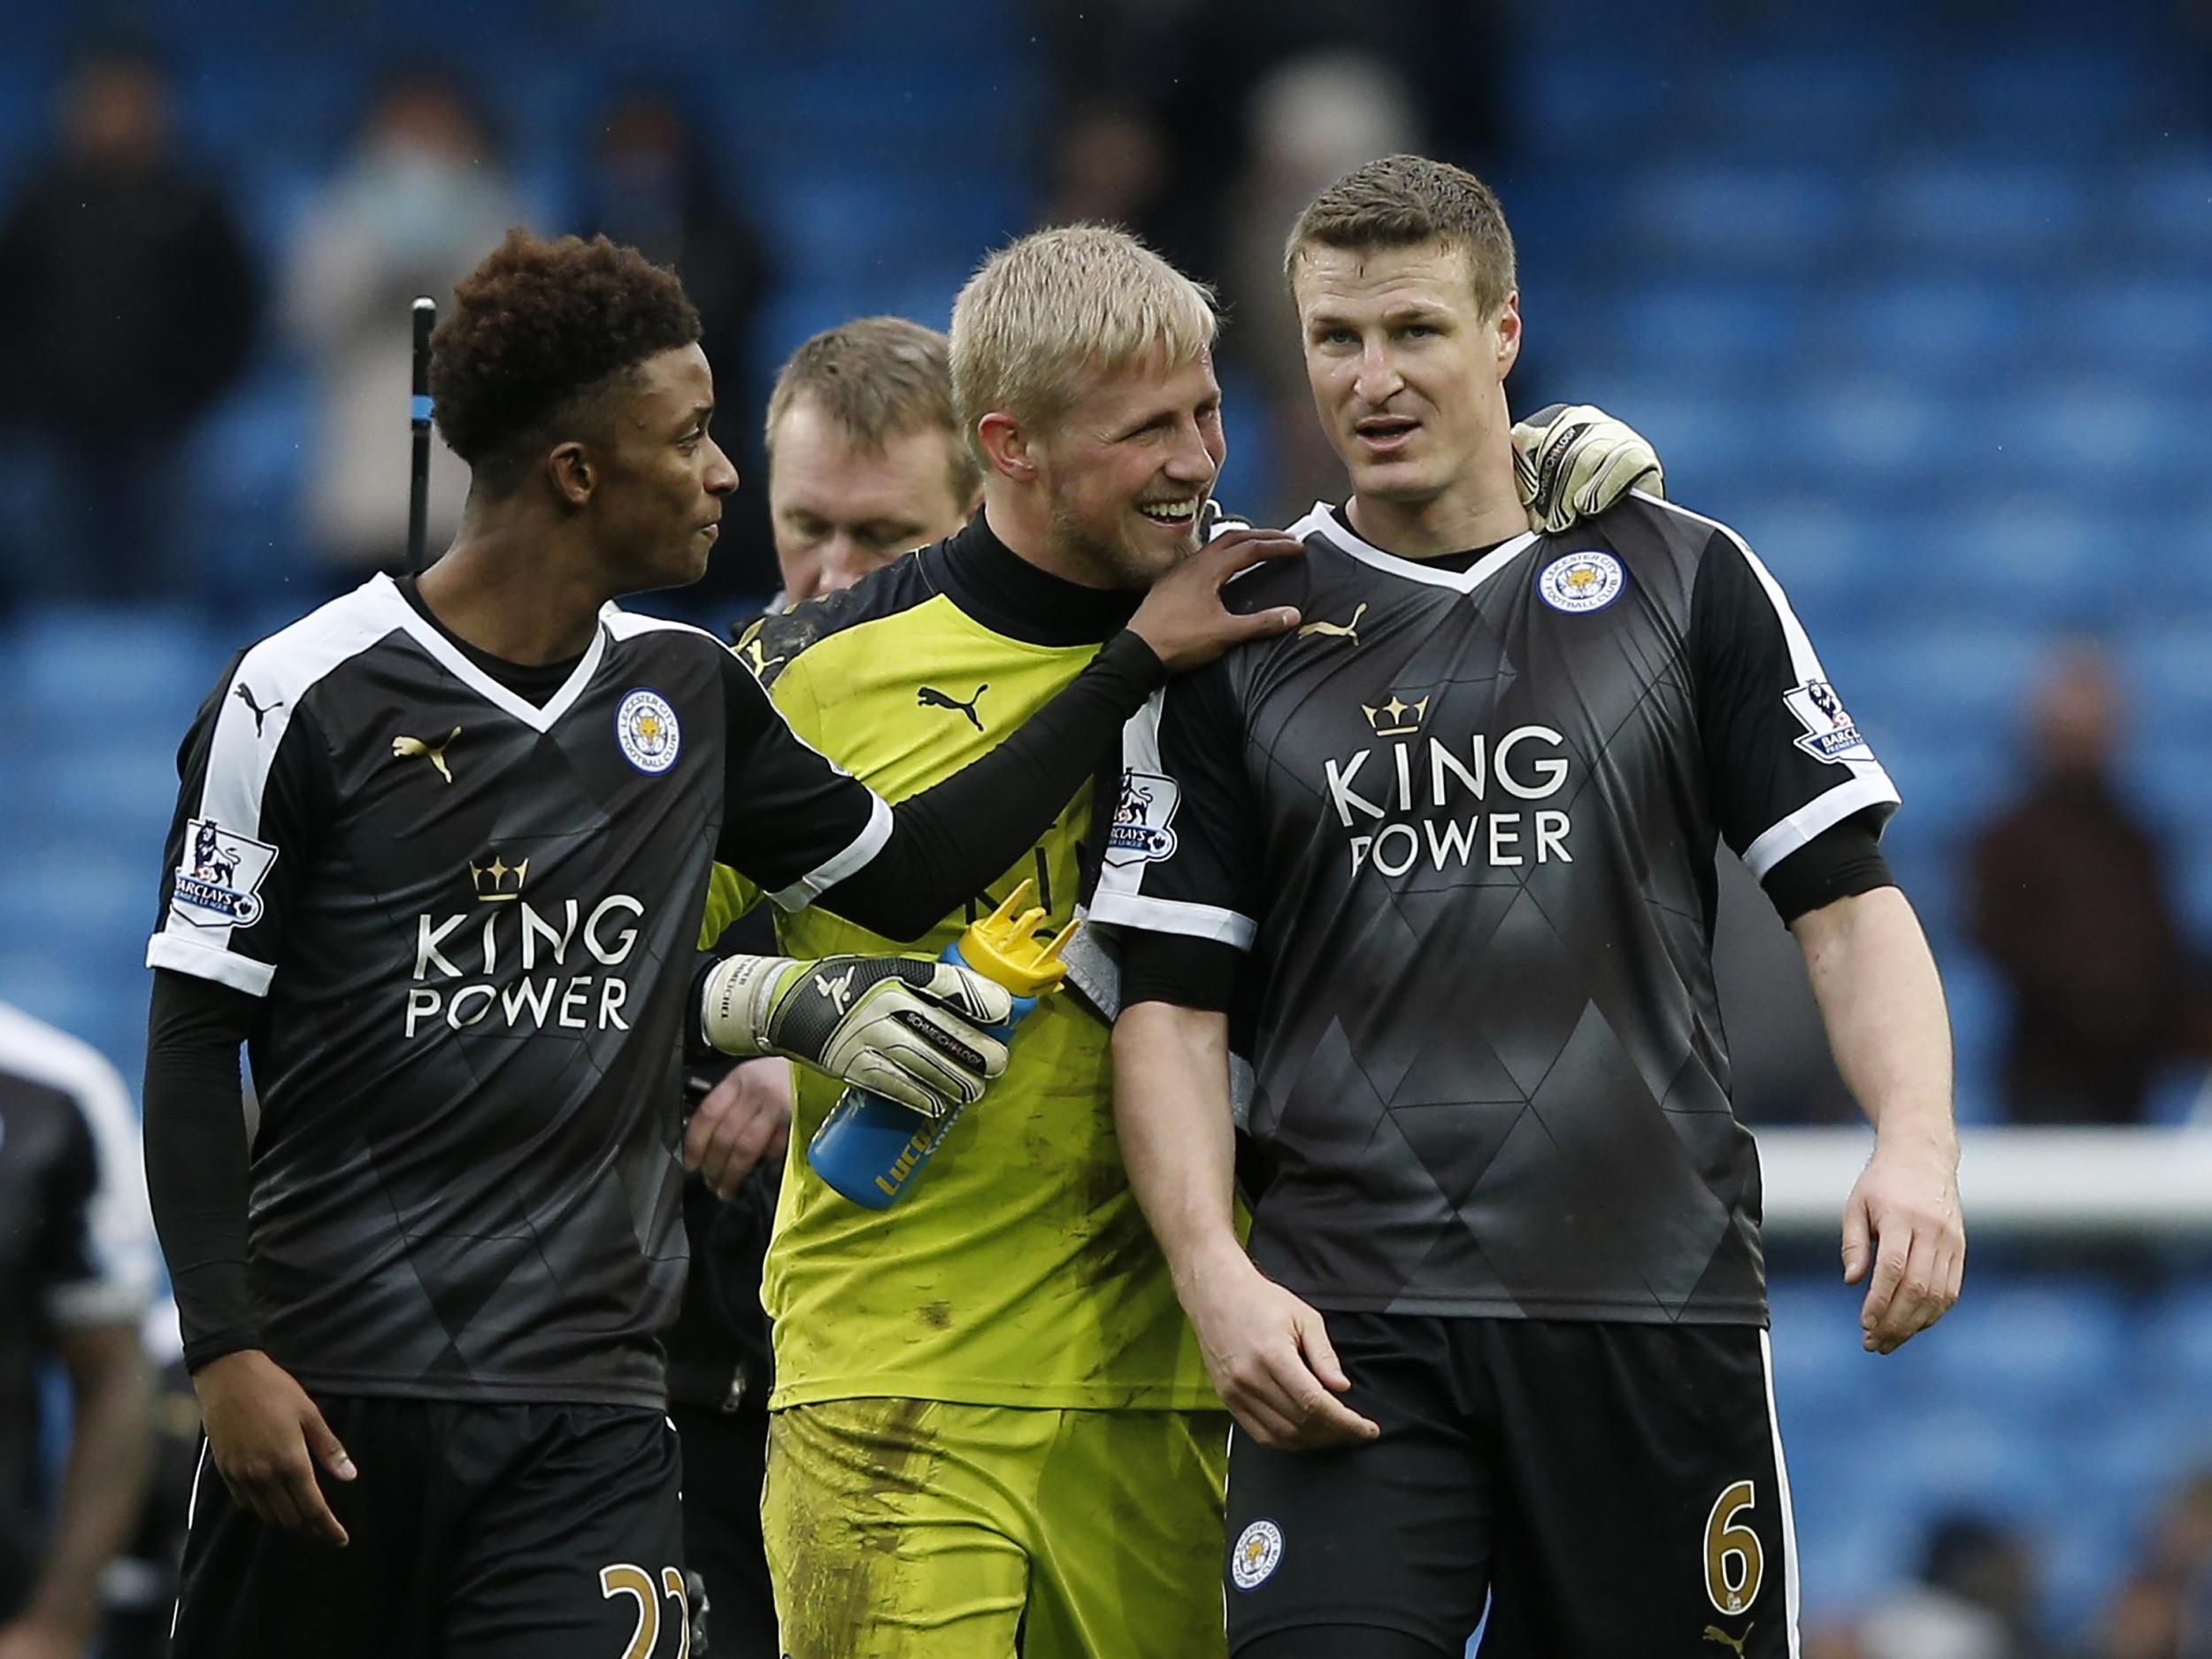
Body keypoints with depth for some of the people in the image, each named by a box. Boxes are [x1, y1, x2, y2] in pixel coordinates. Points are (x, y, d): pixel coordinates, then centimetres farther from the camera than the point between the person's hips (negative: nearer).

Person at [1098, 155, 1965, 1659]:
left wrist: (1918, 1145, -11)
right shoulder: (1240, 633, 9)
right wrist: (1216, 1276, -8)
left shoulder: (1681, 579, 9)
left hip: (1661, 1307, 1)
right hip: (1350, 1324, 0)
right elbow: (1172, 999, 7)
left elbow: (1847, 898, 7)